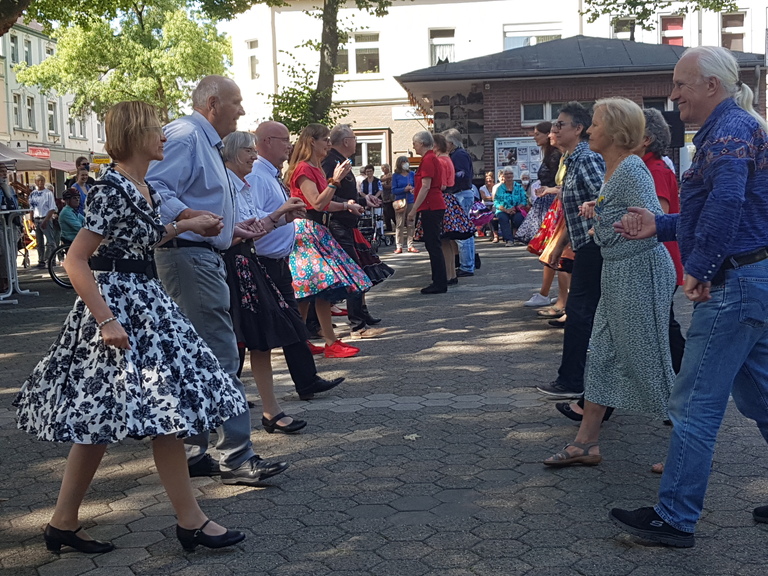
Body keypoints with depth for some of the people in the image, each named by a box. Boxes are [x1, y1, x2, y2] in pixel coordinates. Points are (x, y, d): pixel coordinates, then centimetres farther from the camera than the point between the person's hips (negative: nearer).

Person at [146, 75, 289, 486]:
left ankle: (191, 452, 21)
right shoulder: (184, 136, -10)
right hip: (189, 257, -11)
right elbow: (154, 188, -24)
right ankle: (236, 457, -5)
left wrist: (231, 228, 29)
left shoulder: (205, 142, 24)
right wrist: (188, 216, -37)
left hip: (202, 258, 11)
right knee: (221, 360, -10)